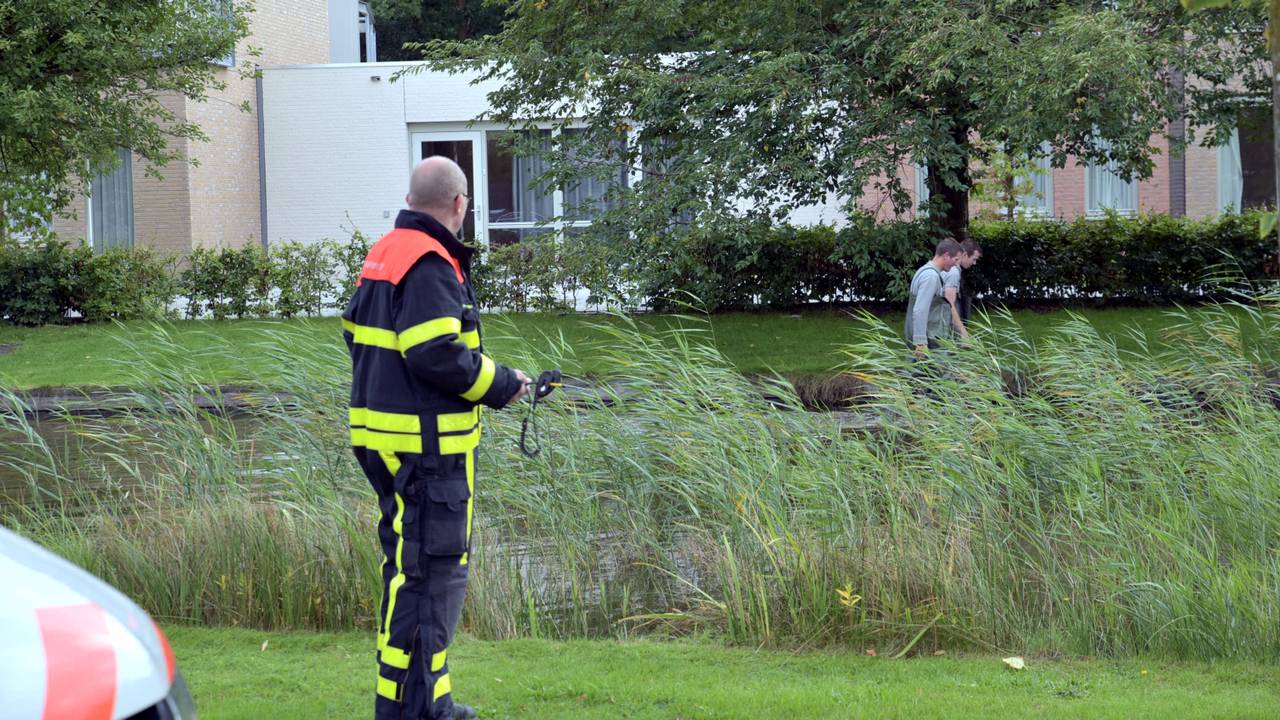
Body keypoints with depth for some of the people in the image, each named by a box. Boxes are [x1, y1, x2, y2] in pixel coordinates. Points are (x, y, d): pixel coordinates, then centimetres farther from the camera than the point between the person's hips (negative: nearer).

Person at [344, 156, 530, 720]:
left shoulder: (384, 254, 13)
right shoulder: (430, 265, -17)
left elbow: (355, 330, 21)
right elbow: (437, 356, -25)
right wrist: (501, 385, -11)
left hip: (382, 436, 10)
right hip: (426, 445, -10)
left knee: (409, 565, 17)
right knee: (432, 572, -6)